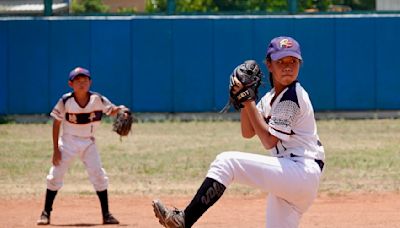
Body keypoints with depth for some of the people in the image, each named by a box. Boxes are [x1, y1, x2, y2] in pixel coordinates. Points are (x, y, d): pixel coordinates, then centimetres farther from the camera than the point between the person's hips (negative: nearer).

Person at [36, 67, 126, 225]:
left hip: (88, 142, 1)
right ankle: (46, 213, 7)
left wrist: (120, 110, -32)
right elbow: (56, 124, -7)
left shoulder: (97, 99, -11)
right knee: (55, 176, -4)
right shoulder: (65, 101, -14)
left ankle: (106, 214, 6)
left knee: (99, 176, -3)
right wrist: (55, 149, -9)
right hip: (68, 142, -1)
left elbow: (112, 111, -6)